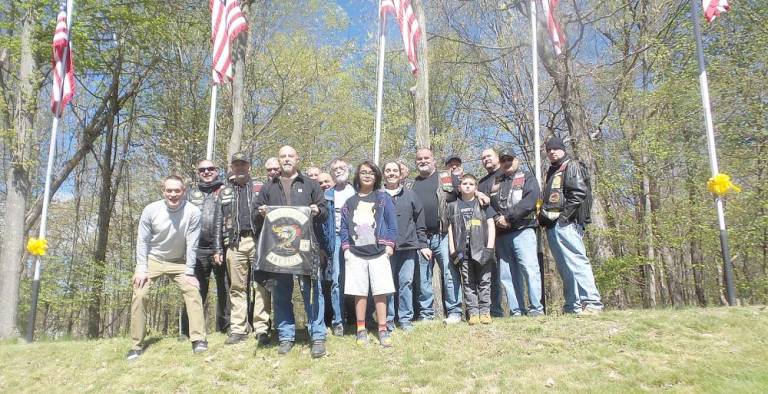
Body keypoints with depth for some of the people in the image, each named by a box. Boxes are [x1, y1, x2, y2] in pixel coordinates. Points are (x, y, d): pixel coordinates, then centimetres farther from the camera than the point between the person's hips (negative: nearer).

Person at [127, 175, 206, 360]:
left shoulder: (193, 212, -22)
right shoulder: (151, 210, -18)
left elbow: (191, 245, -16)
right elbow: (142, 241, -8)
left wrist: (189, 272, -16)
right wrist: (141, 269, -12)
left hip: (178, 262, 0)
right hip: (152, 260, 1)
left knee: (192, 290, -16)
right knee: (139, 295, -10)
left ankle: (198, 339, -11)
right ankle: (137, 345, 2)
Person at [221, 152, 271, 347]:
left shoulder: (260, 187, 12)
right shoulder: (225, 192, 18)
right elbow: (220, 219, 18)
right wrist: (222, 243, 9)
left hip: (258, 240, -2)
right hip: (235, 243, 2)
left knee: (261, 285, -5)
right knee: (237, 287, 5)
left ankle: (262, 329, -3)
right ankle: (238, 329, 11)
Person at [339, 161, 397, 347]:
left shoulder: (383, 198, 6)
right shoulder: (350, 202, 11)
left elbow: (392, 223, 4)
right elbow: (343, 227, 11)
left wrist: (389, 244, -4)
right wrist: (346, 247, 1)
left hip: (379, 253, -1)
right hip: (355, 253, 2)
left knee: (380, 292, -1)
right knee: (359, 293, 4)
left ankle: (383, 329, 7)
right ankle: (361, 330, 13)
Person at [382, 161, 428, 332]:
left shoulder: (410, 195, 12)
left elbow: (419, 222, 12)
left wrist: (423, 245, 8)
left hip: (408, 246, 1)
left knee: (406, 282, 2)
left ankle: (406, 318, 12)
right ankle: (388, 319, 11)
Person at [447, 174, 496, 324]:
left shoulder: (483, 204, 8)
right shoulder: (453, 206, 12)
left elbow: (491, 226, 5)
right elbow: (450, 229, 11)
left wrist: (490, 247, -5)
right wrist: (452, 250, 2)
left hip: (481, 249, -1)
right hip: (463, 251, 1)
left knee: (484, 281, 1)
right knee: (468, 283, 3)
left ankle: (485, 311, 6)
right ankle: (473, 312, 6)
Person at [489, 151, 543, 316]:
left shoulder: (527, 178, 9)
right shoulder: (495, 183, 23)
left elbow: (530, 200, -8)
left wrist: (508, 218, -12)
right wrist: (496, 219, -3)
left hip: (522, 230, -5)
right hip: (501, 234, 5)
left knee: (529, 269, -12)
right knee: (507, 275, 2)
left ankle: (536, 308, -9)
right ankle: (517, 311, 5)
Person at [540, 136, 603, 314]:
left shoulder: (571, 166, 1)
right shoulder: (552, 172, 27)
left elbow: (579, 193, -12)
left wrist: (565, 215, -17)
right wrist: (544, 215, 13)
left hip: (565, 224, -9)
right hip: (553, 226, 9)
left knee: (576, 262, -15)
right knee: (565, 267, 7)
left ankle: (592, 303, -17)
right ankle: (573, 305, 9)